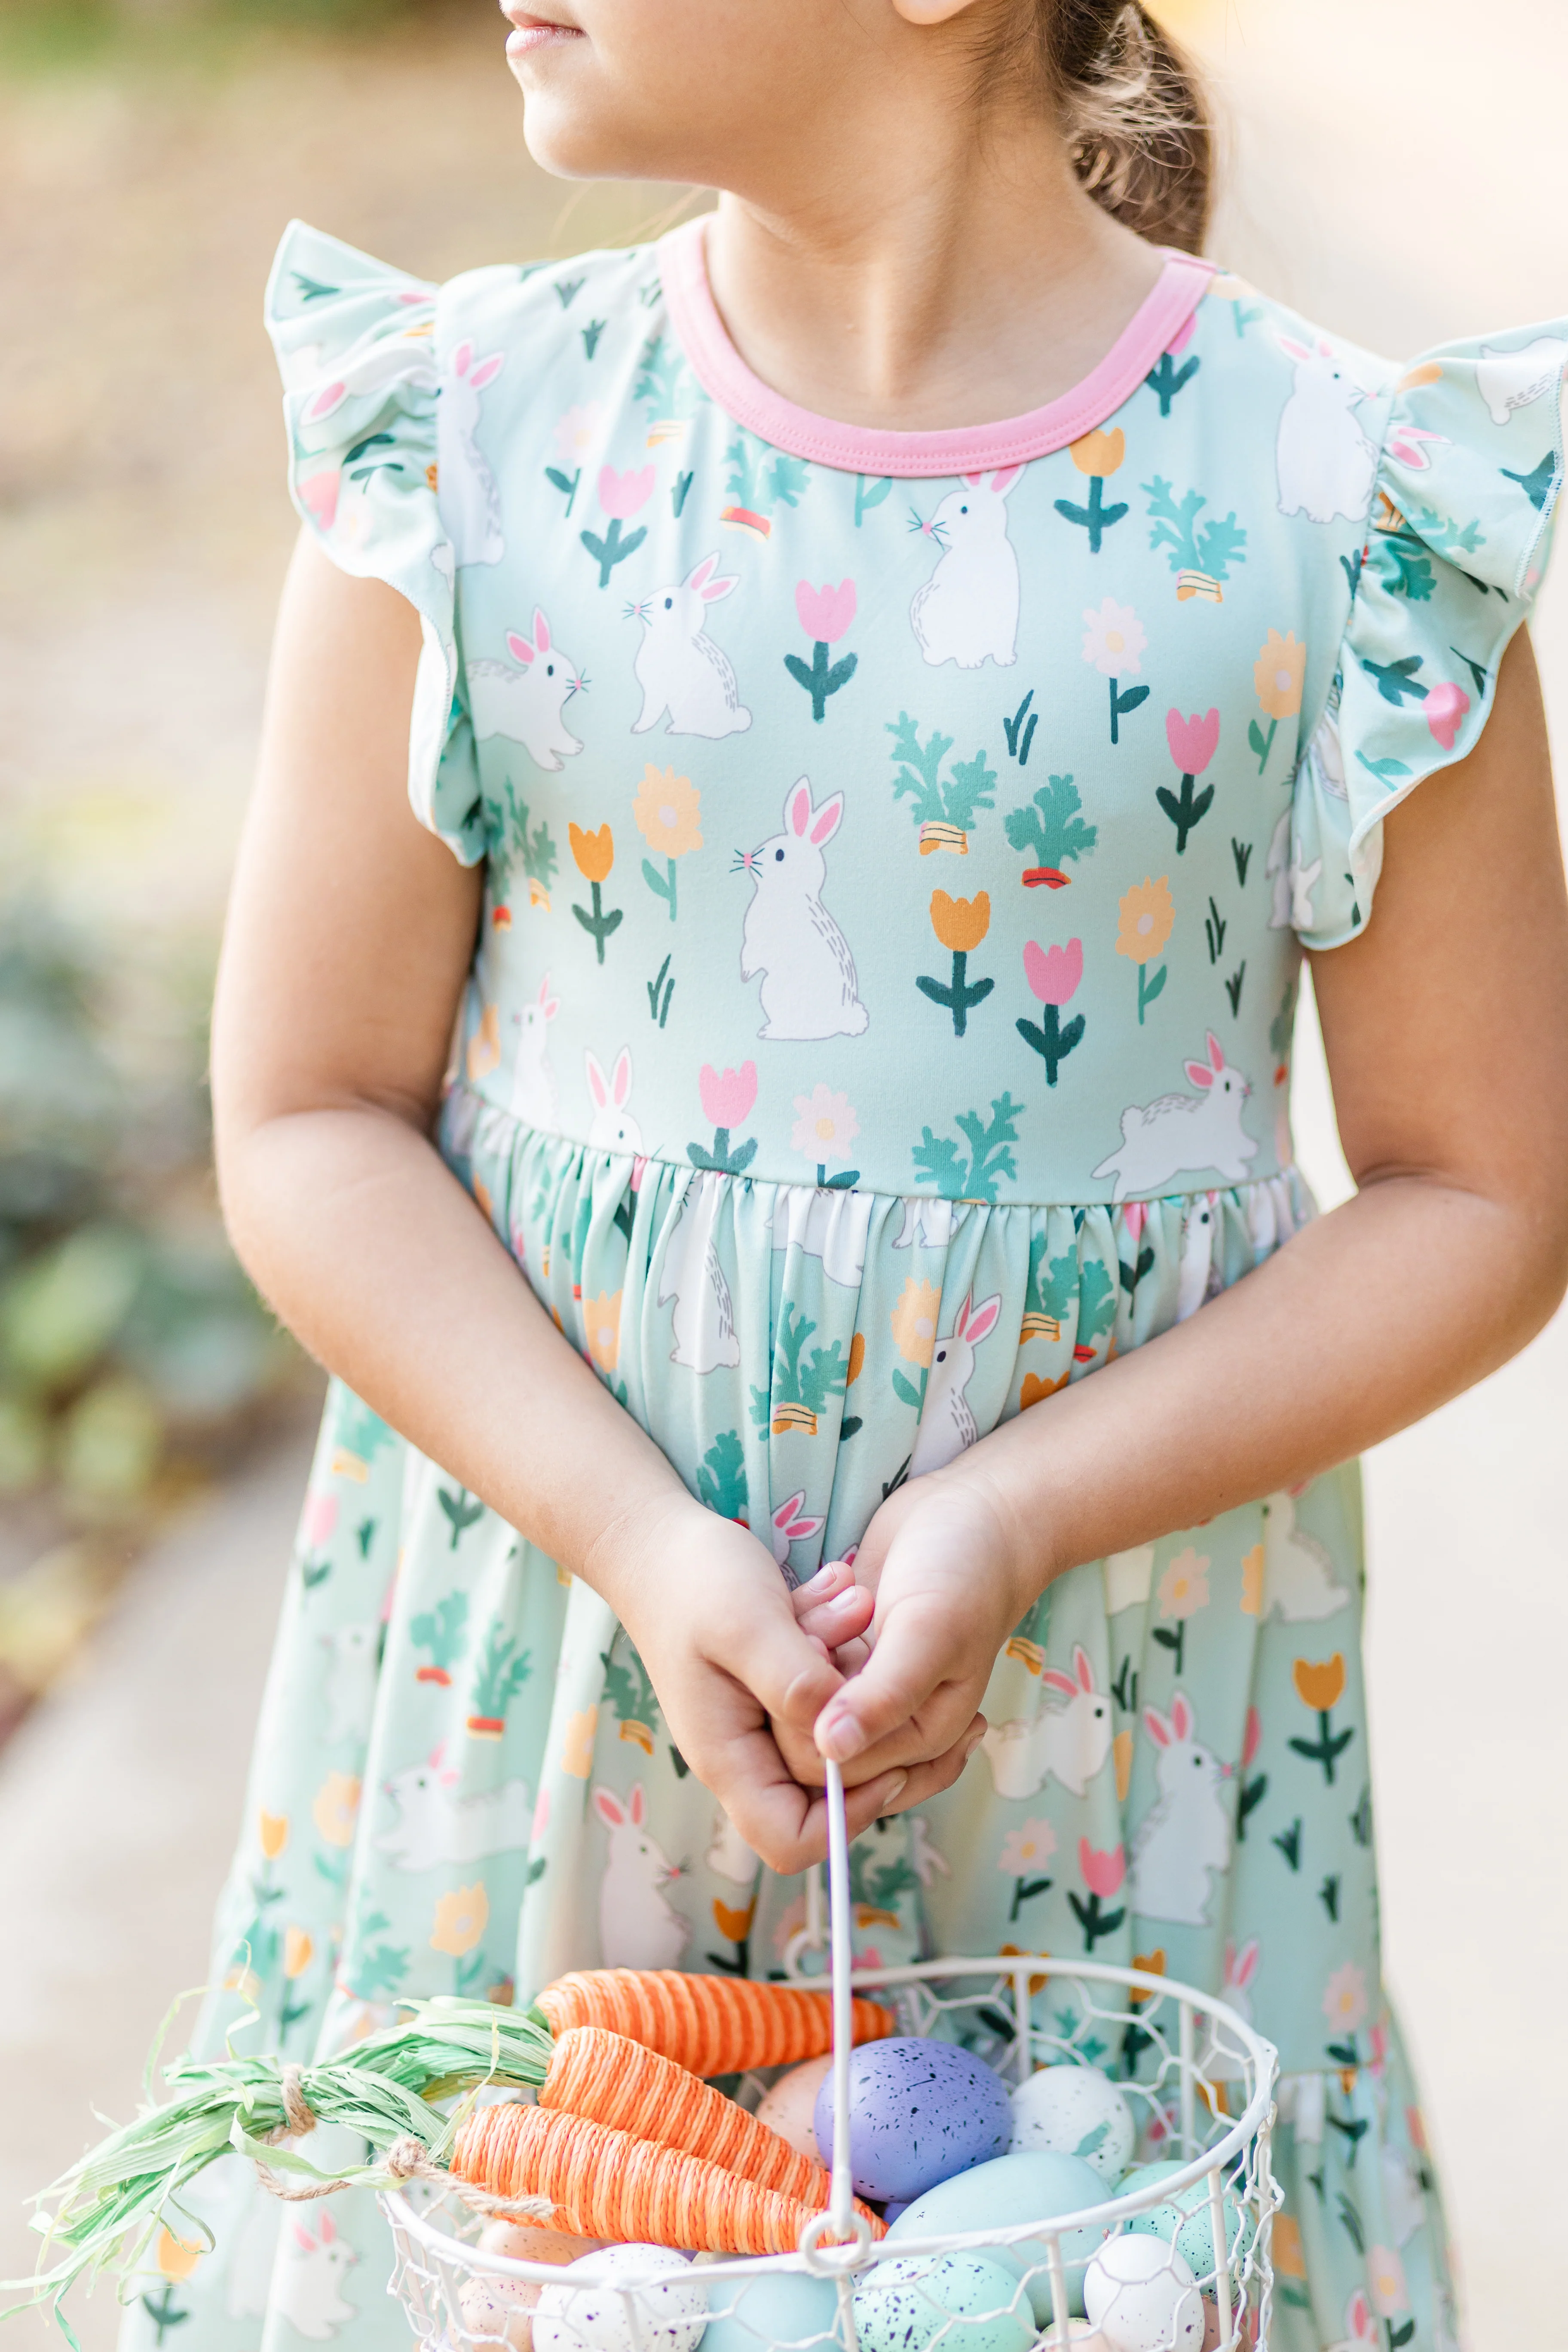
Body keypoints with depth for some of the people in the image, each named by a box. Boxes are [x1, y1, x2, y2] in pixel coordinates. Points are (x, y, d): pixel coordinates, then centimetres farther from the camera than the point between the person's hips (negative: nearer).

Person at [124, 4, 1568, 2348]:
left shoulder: (1341, 509, -10)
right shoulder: (470, 448, -4)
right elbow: (310, 1120, -2)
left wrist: (1018, 1517, -16)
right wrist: (640, 1544, -16)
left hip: (1105, 1698, -1)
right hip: (539, 1651, 2)